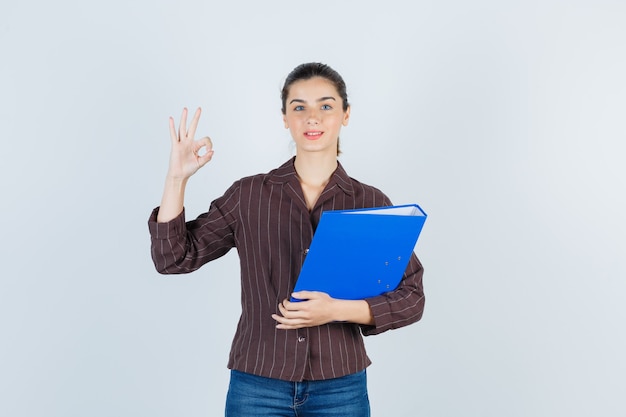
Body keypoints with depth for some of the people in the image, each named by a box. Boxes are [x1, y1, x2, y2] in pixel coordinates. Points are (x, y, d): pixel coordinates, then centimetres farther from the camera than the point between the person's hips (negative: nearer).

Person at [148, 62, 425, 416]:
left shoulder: (371, 202, -1)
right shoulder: (248, 195, 1)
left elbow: (411, 298, -1)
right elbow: (174, 257, 0)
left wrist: (337, 310, -16)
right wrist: (177, 177, -10)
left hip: (339, 388, 0)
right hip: (257, 386, 0)